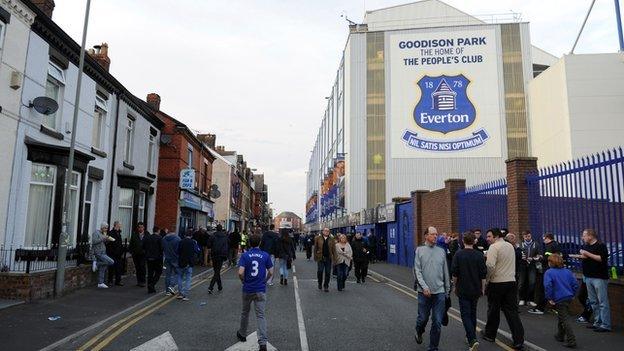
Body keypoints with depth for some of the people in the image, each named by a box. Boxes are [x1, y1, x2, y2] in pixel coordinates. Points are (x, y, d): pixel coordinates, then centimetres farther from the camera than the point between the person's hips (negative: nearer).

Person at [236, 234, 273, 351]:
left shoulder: (245, 255, -7)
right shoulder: (266, 255, -3)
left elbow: (240, 272, -16)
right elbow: (270, 272, -2)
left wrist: (243, 281, 4)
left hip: (247, 289, 0)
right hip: (261, 290, 0)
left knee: (245, 313, 21)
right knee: (260, 316, 0)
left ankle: (242, 334, 40)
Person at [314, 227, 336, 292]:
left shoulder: (331, 240, 8)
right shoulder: (318, 238, 4)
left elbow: (334, 250, 6)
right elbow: (315, 248, 3)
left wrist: (334, 258, -1)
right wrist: (315, 257, -1)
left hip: (328, 258, 2)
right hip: (320, 258, -1)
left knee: (328, 273, 3)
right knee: (320, 271, -4)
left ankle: (326, 286, 15)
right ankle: (320, 284, 20)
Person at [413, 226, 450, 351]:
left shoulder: (441, 251, 6)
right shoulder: (420, 250, -2)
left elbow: (445, 273, 11)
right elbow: (417, 271, -6)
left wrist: (447, 290, 12)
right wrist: (424, 287, -15)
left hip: (439, 292, 2)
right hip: (424, 292, -2)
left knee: (437, 323, 2)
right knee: (423, 318, 10)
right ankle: (419, 333, 42)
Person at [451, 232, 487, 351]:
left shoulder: (458, 254, -10)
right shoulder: (479, 255, -4)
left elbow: (454, 273, -9)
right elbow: (483, 274, -2)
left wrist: (455, 286, 5)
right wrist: (483, 289, 10)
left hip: (463, 290, -3)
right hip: (476, 290, 3)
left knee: (465, 314, -1)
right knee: (473, 313, 19)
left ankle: (472, 339, -16)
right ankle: (471, 336, 30)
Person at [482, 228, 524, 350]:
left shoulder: (494, 247, -14)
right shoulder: (510, 246, 11)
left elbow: (490, 265, -22)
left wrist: (487, 279, -11)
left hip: (497, 283, -6)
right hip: (512, 281, 6)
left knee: (493, 310, 9)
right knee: (512, 310, 7)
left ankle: (490, 334, 25)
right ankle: (519, 340, 3)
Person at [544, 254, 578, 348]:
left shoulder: (549, 272, -8)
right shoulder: (567, 271, 9)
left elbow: (547, 286, -21)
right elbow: (575, 284, 7)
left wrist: (549, 298, -12)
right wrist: (572, 295, 15)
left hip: (559, 299, -7)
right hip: (569, 298, 7)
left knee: (565, 319, -2)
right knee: (561, 316, 23)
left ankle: (571, 340, -6)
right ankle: (560, 336, 35)